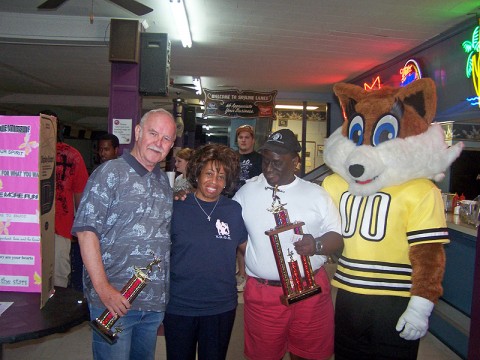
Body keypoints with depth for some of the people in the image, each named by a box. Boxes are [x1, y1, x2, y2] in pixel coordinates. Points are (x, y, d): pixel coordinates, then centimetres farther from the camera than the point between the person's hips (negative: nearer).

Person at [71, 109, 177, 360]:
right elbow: (86, 230, -15)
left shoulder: (164, 180, 11)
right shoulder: (111, 173, -9)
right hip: (114, 300, -6)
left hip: (155, 301, 7)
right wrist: (103, 288, -18)